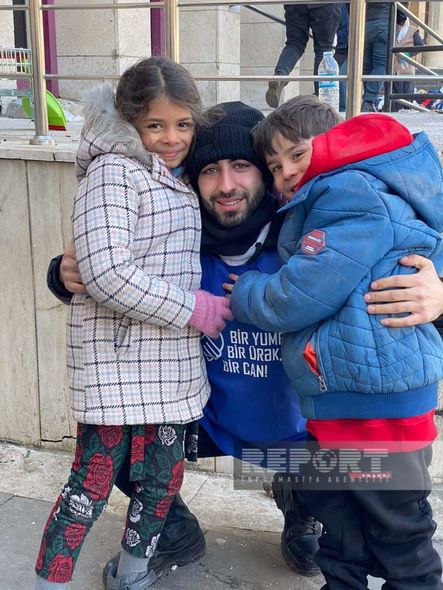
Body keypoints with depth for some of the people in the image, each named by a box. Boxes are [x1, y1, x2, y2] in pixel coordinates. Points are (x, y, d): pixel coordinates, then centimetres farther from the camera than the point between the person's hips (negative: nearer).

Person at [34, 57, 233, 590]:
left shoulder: (179, 181, 15)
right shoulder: (113, 172, -12)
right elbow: (105, 272, -23)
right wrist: (192, 308, -16)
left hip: (171, 362, 8)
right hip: (116, 360, -8)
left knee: (162, 478, 15)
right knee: (94, 481, -1)